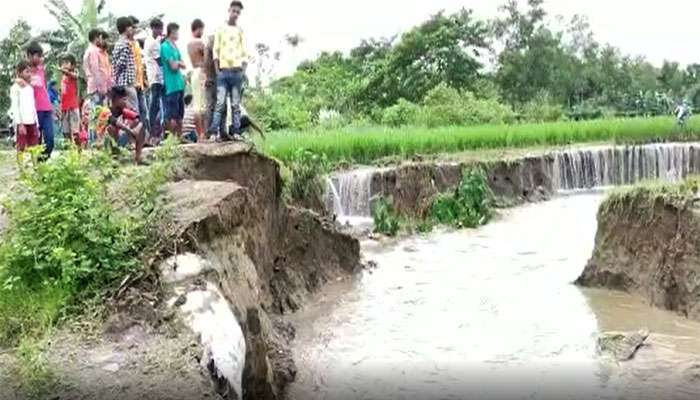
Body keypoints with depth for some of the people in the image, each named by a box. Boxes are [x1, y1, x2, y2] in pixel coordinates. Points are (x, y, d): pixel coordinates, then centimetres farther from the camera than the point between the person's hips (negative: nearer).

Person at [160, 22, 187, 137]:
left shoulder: (175, 46, 17)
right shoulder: (165, 46, -10)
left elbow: (183, 65, 13)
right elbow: (173, 66, -15)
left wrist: (178, 63, -5)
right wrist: (179, 63, 4)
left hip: (179, 84, 9)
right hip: (171, 86, -9)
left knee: (180, 115, 11)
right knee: (172, 116, -6)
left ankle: (179, 137, 17)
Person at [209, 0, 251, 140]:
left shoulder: (241, 32, 13)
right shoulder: (221, 30, 10)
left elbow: (245, 54, 9)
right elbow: (216, 52, 7)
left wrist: (243, 71, -2)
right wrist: (217, 71, -2)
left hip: (237, 71, 1)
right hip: (223, 71, -1)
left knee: (236, 104, 1)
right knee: (220, 103, -9)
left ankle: (236, 132, 0)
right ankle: (213, 132, -11)